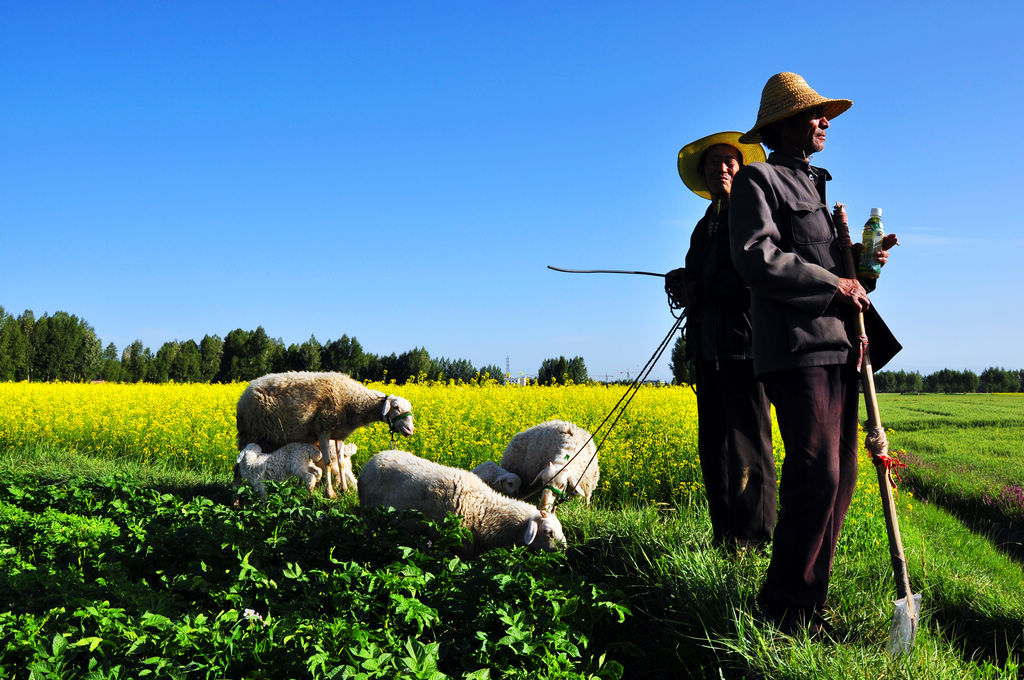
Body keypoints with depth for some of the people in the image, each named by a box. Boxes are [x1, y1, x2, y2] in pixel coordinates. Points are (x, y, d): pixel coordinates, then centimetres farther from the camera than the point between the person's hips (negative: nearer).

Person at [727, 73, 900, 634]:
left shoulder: (815, 186, 28)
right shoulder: (757, 180, 1)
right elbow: (756, 258, -14)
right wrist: (832, 283, -12)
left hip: (838, 345, 9)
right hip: (795, 346, -9)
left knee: (840, 475, 5)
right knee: (816, 473, -16)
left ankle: (810, 600, 12)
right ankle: (785, 608, -6)